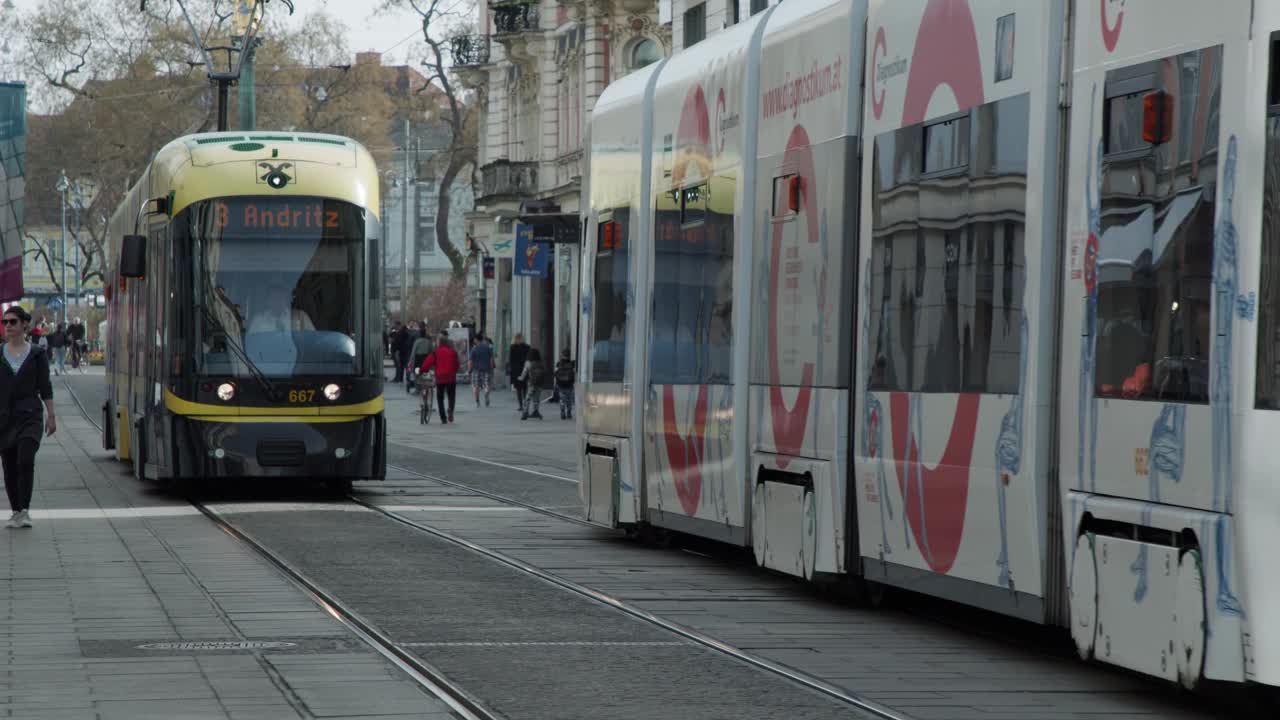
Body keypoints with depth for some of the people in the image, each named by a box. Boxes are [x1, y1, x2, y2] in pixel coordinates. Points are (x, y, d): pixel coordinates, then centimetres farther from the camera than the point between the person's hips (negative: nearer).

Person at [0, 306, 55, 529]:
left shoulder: (37, 354, 3)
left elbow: (45, 387, 5)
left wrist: (51, 416, 1)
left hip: (30, 414, -2)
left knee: (26, 460, -19)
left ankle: (25, 511, -18)